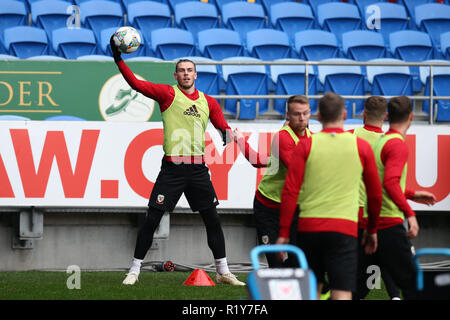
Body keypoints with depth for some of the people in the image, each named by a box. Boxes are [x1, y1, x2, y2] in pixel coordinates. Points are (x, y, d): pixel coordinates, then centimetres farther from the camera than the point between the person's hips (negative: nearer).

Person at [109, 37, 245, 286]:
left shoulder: (208, 102, 11)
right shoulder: (168, 94, 0)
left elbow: (223, 127, 16)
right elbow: (136, 84, -9)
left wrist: (228, 136, -8)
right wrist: (118, 60, -18)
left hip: (198, 169, 3)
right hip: (172, 168, -3)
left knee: (212, 219, 6)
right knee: (152, 219, -3)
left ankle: (223, 272, 16)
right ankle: (135, 270, 6)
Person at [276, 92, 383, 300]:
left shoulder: (305, 146, 3)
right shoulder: (361, 147, 5)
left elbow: (290, 191, -2)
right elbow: (375, 194, 12)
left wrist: (283, 233, 3)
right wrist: (371, 230, 26)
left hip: (308, 227, 2)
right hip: (344, 227, -1)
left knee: (311, 289, 17)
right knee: (342, 292, -8)